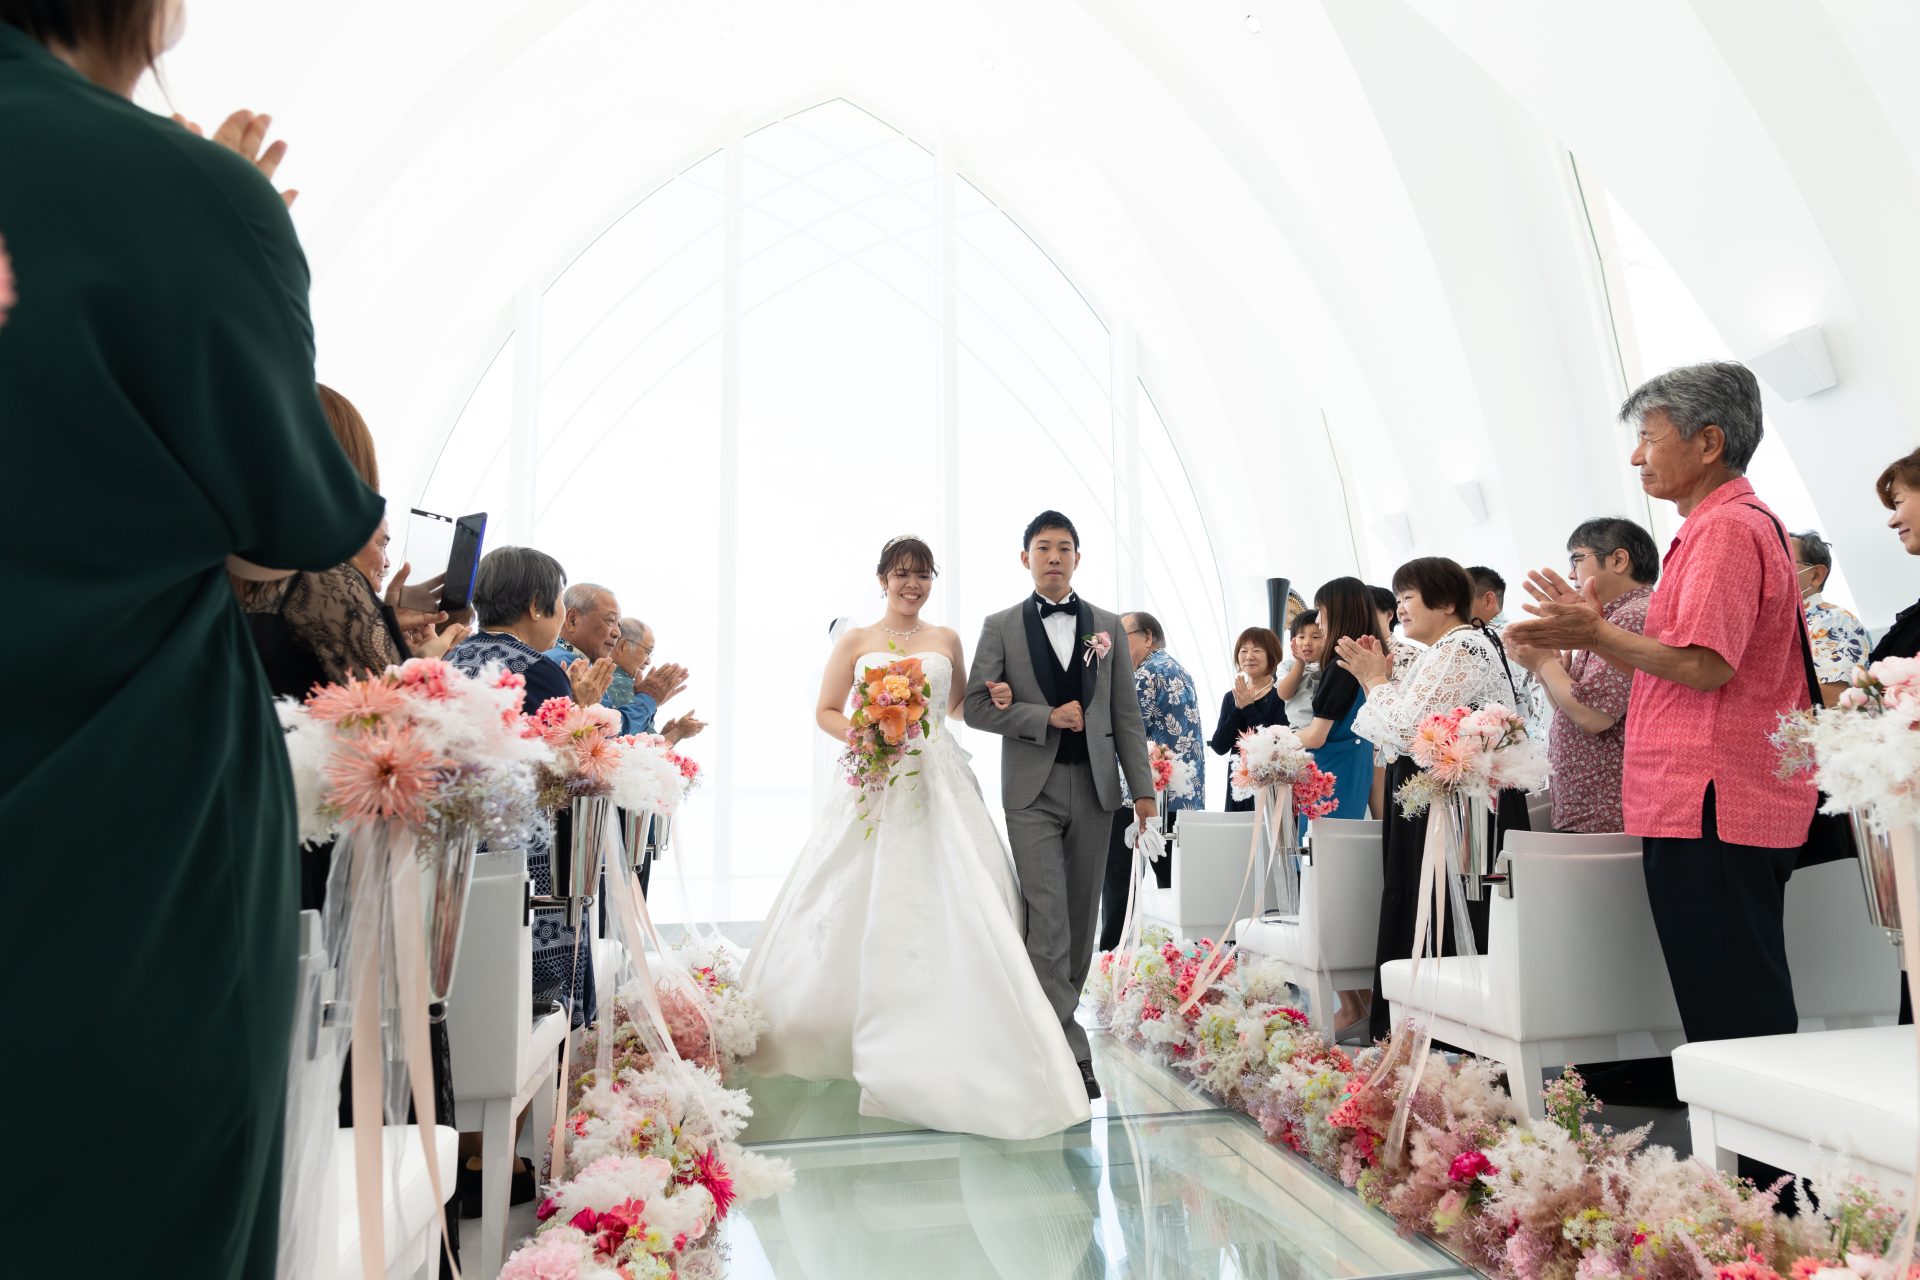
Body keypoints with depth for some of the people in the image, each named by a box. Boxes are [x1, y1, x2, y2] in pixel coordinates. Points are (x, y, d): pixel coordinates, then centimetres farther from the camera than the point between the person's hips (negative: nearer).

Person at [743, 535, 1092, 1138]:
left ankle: (945, 1041, 3)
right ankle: (862, 1028, 13)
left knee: (949, 902, -5)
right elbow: (826, 712, 7)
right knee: (868, 908, -1)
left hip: (939, 786, 1)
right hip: (875, 785, -1)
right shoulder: (855, 640, 8)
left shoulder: (947, 639, 13)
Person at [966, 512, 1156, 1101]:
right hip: (1032, 791, -3)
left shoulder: (1107, 626, 10)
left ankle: (1052, 1020, 27)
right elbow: (977, 707, -3)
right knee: (1048, 921, -8)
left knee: (1081, 919, 9)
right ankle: (1071, 1050, -5)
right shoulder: (1001, 626, 4)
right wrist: (1047, 717, -12)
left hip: (1095, 787, 3)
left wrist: (1142, 787, 2)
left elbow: (1127, 714, 8)